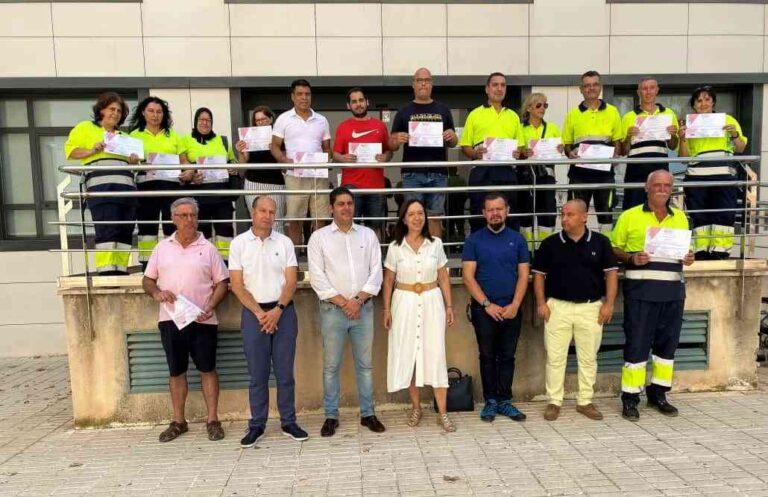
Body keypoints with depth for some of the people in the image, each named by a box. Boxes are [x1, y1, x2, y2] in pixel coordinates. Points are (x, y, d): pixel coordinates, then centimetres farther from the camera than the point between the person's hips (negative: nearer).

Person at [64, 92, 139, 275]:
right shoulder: (85, 127, 17)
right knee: (106, 231, -14)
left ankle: (121, 270, 0)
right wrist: (92, 150, -9)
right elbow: (70, 150, 7)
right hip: (101, 185, -5)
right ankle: (106, 271, -16)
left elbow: (130, 161, 31)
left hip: (126, 185, 6)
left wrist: (135, 161, 8)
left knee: (125, 232, -2)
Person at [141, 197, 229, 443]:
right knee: (176, 371, 12)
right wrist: (156, 293, -10)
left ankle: (213, 420, 15)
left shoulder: (207, 248, 1)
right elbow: (147, 280, 12)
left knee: (207, 369, 4)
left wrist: (210, 307, -15)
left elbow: (221, 283, 0)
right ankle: (178, 421, 24)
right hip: (170, 320, 2)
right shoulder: (162, 247, 7)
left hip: (202, 320, -2)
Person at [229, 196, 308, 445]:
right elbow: (237, 285, -3)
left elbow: (291, 281, 0)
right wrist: (259, 313, -10)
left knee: (285, 371, 6)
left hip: (284, 311, 1)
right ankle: (257, 425, 18)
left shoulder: (284, 242, 3)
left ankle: (288, 422, 17)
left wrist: (278, 310, -12)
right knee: (257, 373, 6)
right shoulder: (239, 243, 1)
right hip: (253, 313, -1)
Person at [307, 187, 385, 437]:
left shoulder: (368, 234, 6)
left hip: (364, 308, 2)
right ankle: (331, 416, 19)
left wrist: (358, 299, -10)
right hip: (332, 310, -2)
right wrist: (342, 302, -11)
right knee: (331, 365, 6)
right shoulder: (319, 237, 0)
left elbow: (376, 272, 2)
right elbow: (317, 277, -6)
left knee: (365, 364, 10)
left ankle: (367, 413, 22)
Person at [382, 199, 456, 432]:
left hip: (432, 302, 0)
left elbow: (443, 277, 5)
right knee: (407, 354, 6)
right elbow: (388, 281, 5)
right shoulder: (395, 247, -1)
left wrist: (449, 306, 2)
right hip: (405, 303, 0)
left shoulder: (436, 243, 1)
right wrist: (387, 309, 0)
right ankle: (416, 407, 21)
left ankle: (442, 412, 5)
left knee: (435, 354, -2)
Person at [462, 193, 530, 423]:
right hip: (483, 309, -1)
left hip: (511, 309, 2)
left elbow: (523, 275, 3)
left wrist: (514, 305, -9)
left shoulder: (517, 239, 6)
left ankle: (505, 401, 19)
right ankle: (490, 401, 17)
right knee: (487, 356, 7)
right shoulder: (474, 240, 0)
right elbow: (468, 276, -5)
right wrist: (487, 304, -11)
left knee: (507, 357, 8)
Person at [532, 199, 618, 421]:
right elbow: (539, 274, 4)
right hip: (558, 307, 0)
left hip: (591, 307, 1)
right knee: (555, 357, 3)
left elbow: (611, 273, 3)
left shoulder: (600, 242, 0)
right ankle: (554, 402, 14)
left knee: (588, 358, 10)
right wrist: (541, 302, -4)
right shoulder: (550, 244, 0)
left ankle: (585, 401, 23)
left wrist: (609, 303, -4)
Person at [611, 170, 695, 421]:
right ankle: (630, 397, 7)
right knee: (637, 342, -2)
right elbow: (614, 249, 2)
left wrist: (688, 258, 0)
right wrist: (631, 258, -17)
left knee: (667, 341, 10)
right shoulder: (630, 216, 1)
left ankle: (658, 393, 24)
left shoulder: (680, 217, 14)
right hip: (641, 288, -4)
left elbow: (686, 249, 22)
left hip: (673, 288, 5)